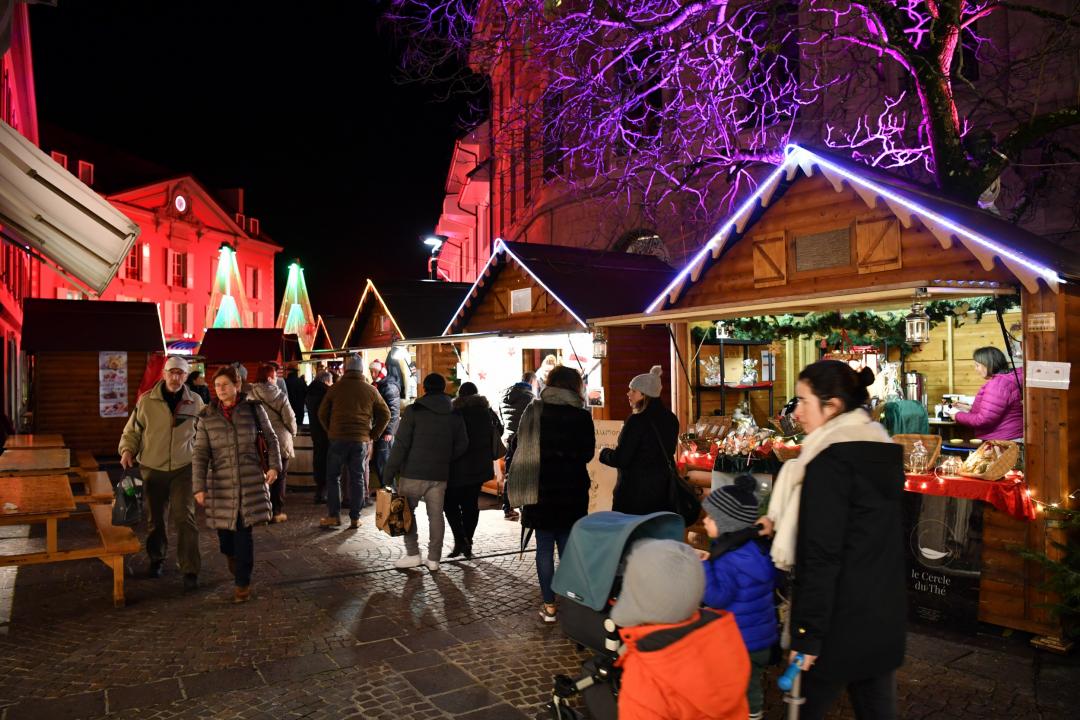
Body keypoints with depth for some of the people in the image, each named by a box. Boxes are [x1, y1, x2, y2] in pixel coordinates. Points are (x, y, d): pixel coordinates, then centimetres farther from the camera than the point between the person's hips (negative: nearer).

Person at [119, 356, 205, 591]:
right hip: (152, 469, 1)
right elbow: (132, 430, 7)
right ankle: (157, 559, 36)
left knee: (184, 518, -7)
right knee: (155, 519, 14)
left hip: (183, 469, -1)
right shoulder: (146, 401, -3)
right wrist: (127, 450, -10)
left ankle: (190, 570, -1)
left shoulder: (195, 402, 0)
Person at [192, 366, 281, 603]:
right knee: (225, 532, 5)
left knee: (243, 531, -4)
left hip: (251, 482, -1)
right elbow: (200, 454, 1)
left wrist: (274, 465, -4)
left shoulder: (254, 409, 0)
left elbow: (271, 438, 9)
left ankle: (243, 583, 9)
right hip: (221, 484, 2)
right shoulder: (207, 416, 3)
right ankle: (238, 572, 35)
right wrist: (199, 487, -6)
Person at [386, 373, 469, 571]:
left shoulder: (413, 411, -6)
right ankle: (434, 559, 13)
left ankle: (413, 554, 9)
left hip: (413, 473, -3)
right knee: (436, 515, 9)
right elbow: (462, 445, 7)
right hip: (440, 475, 4)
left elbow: (401, 445, -9)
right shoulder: (455, 415, 6)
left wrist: (389, 473, -6)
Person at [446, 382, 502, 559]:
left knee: (451, 504, 6)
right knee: (471, 504, 13)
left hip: (458, 467, -5)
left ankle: (460, 540, -8)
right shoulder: (487, 412, 5)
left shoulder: (455, 414, -13)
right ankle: (467, 542, 15)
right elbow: (498, 432, 19)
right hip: (480, 467, 5)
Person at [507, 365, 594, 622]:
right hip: (572, 490, 0)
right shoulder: (581, 416, -4)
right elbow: (587, 454, 2)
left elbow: (518, 446, 0)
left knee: (544, 546, 7)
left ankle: (549, 605, 10)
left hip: (540, 488, 0)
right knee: (568, 546, 10)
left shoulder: (533, 411, -3)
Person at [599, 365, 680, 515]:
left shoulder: (637, 421, -18)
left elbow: (620, 460, -18)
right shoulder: (671, 419, 5)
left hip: (636, 491, -8)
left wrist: (604, 453, 3)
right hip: (663, 489, 8)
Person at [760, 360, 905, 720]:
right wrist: (784, 524, 16)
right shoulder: (885, 451, 7)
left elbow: (821, 557, -21)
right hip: (885, 616, 8)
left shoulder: (831, 460, -19)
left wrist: (807, 633, -16)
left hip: (842, 623, -8)